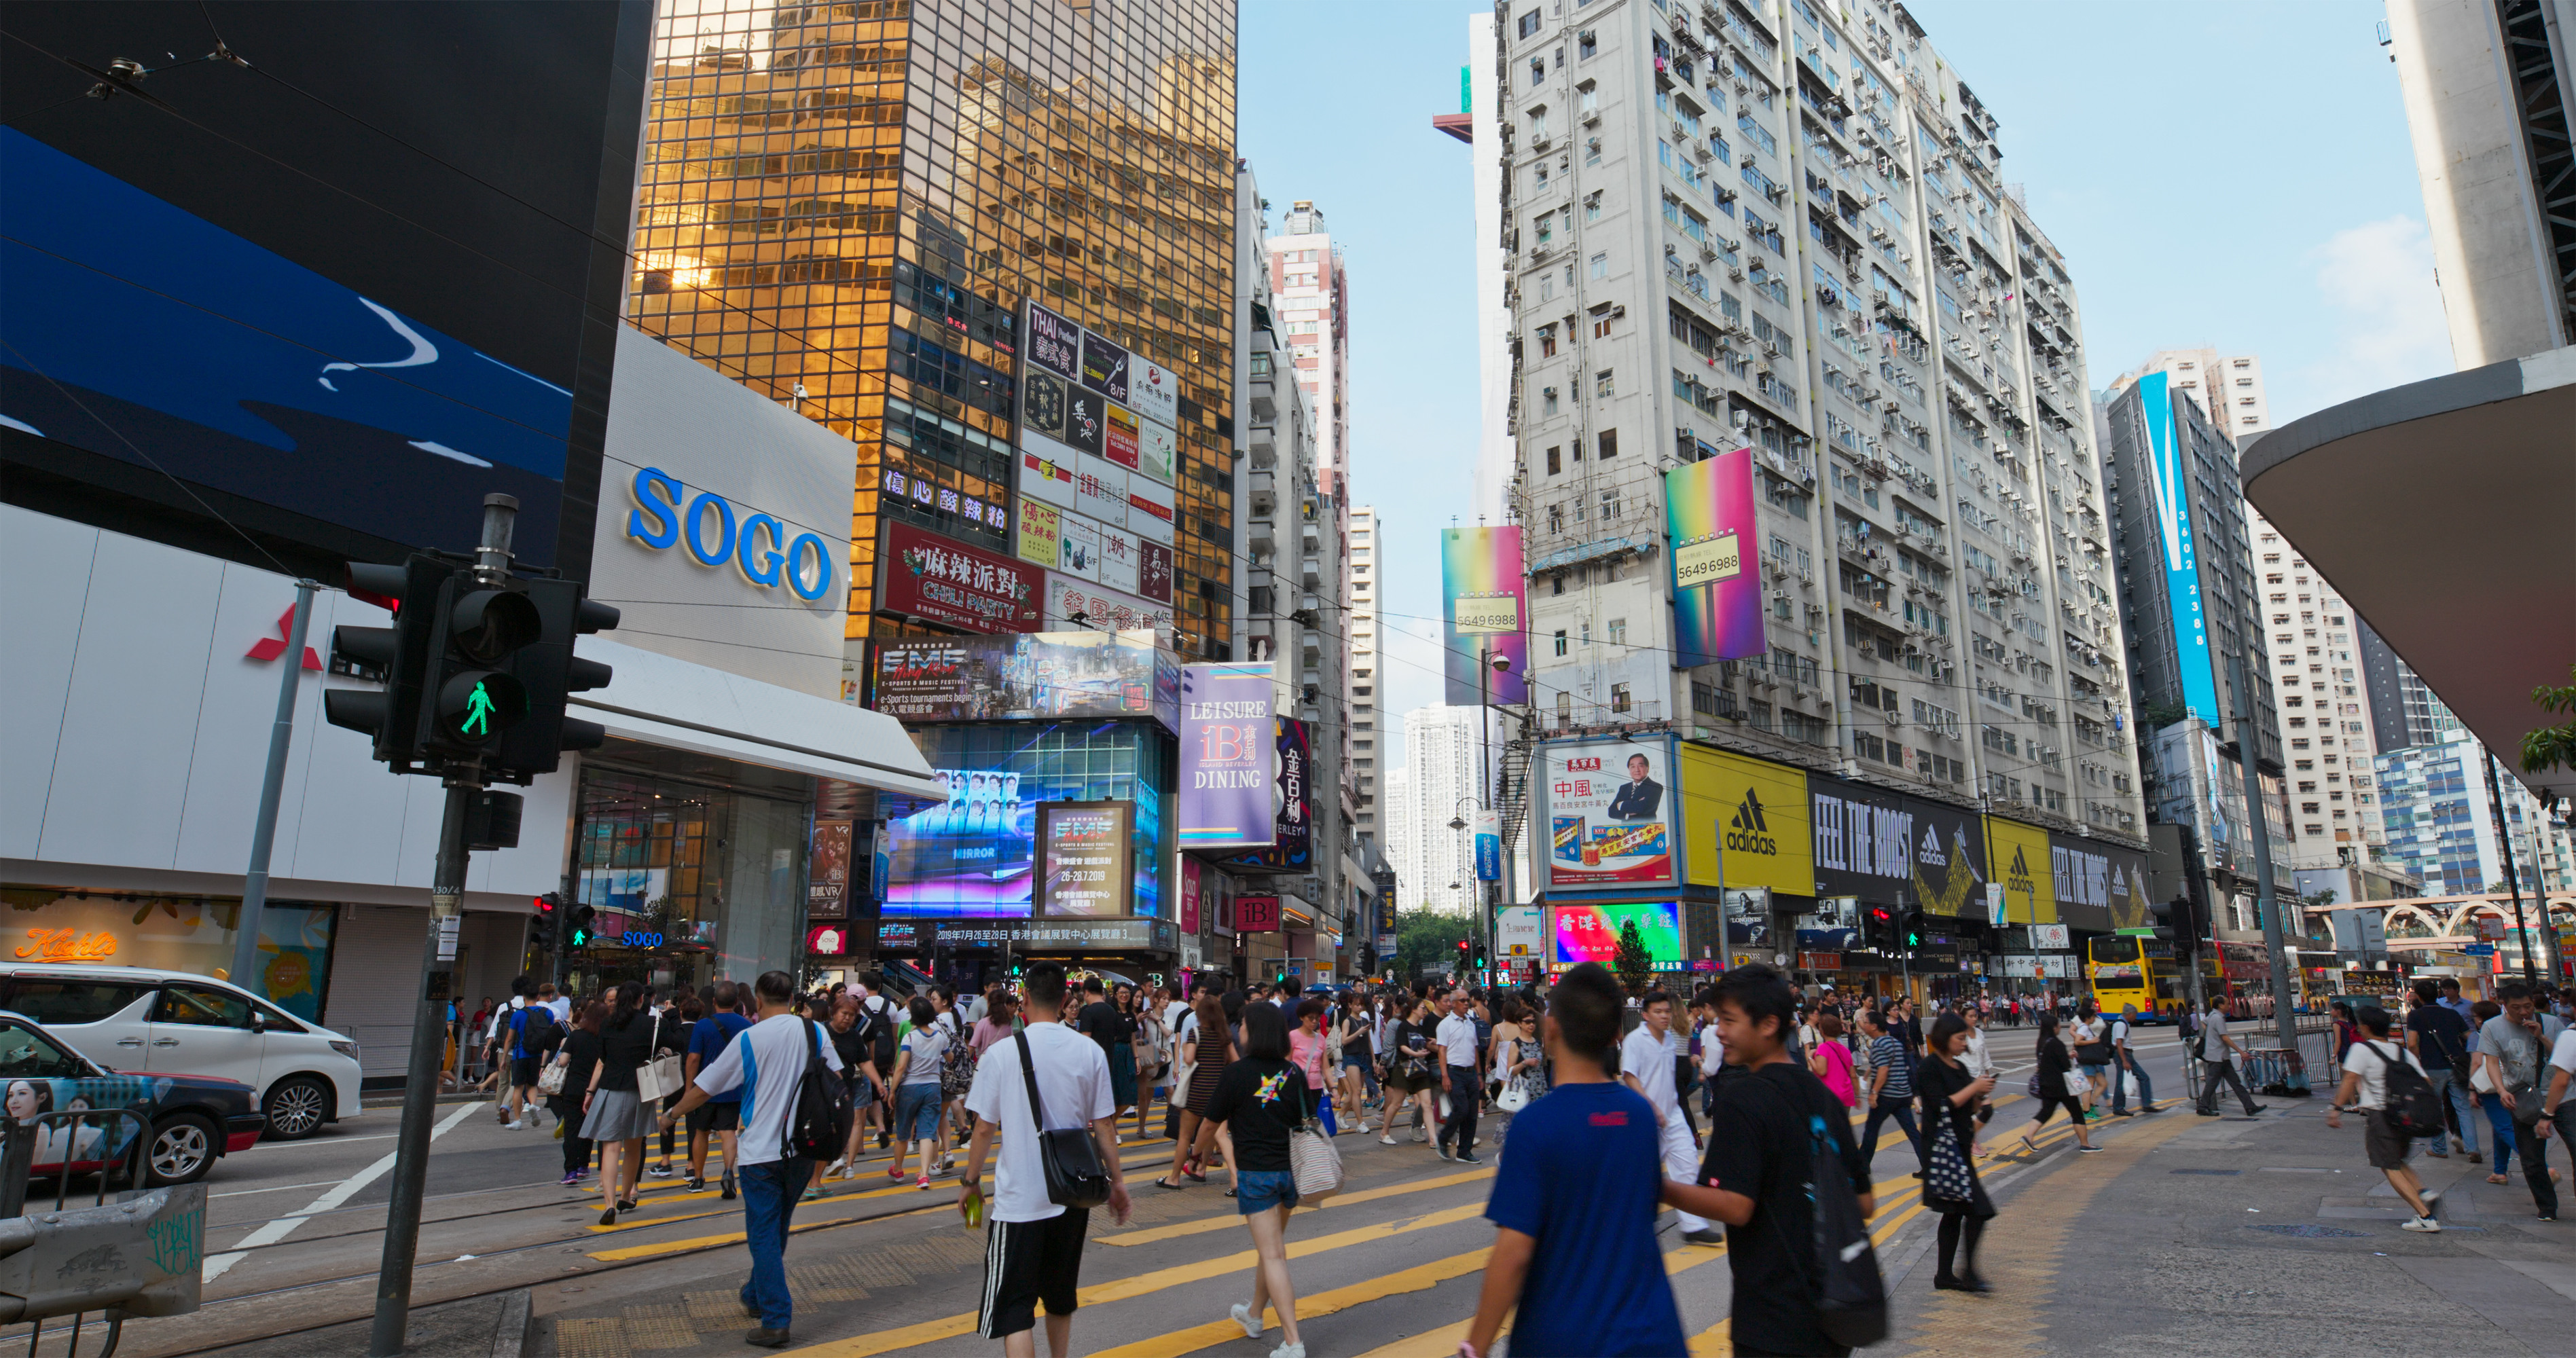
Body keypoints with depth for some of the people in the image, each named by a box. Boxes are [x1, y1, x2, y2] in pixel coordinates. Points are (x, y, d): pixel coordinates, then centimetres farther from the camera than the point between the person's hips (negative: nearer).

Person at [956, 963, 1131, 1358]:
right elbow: (1103, 1124, 1)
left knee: (1014, 1307, 1)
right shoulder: (1090, 1051, -2)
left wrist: (969, 1182, 10)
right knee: (1061, 1297, 22)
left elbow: (984, 1128, -4)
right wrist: (1117, 1180, 12)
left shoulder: (1001, 1052, -9)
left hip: (1019, 1197, -4)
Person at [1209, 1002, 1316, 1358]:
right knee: (1271, 1246, 22)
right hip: (1290, 1169, 5)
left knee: (1272, 1255, -2)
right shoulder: (1294, 1071, -1)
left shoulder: (1238, 1072, -13)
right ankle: (1254, 1315, 41)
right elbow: (1307, 1121, 6)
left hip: (1255, 1172, -5)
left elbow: (1215, 1123, -6)